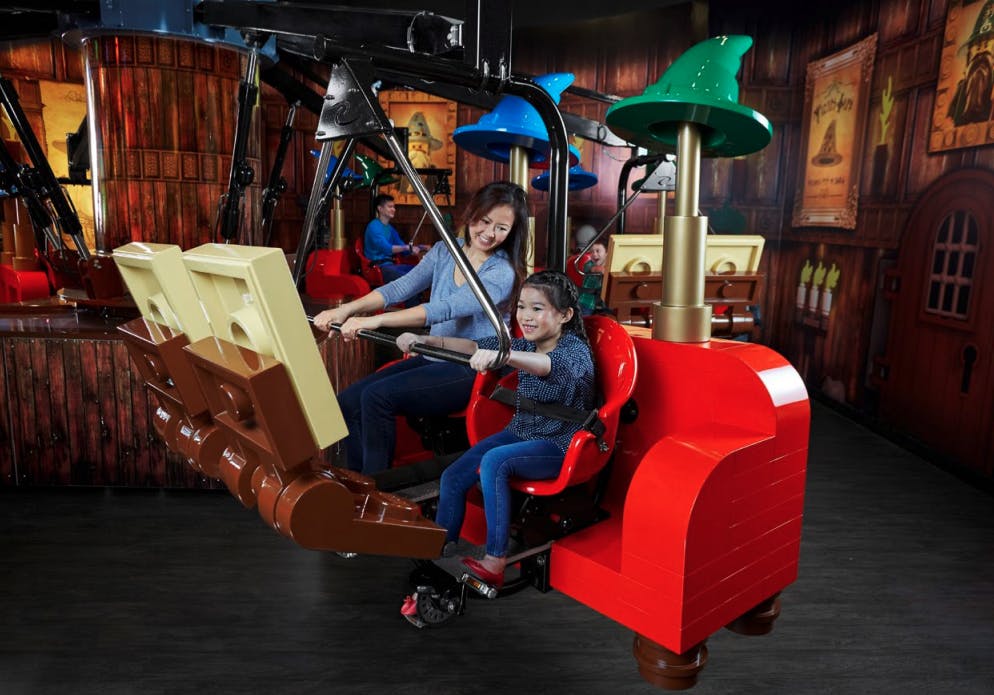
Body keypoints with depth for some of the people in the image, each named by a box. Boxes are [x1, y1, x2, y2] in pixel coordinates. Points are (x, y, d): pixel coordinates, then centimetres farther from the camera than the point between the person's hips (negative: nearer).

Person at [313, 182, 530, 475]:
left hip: (468, 371, -7)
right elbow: (400, 288, 0)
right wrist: (346, 309, -16)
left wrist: (376, 320, -36)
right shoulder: (445, 251, 7)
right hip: (433, 359, 7)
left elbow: (445, 309, -28)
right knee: (348, 401, -10)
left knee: (377, 396, -25)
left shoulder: (503, 273, -15)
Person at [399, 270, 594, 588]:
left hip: (558, 446, -7)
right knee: (453, 476, -7)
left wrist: (502, 355, -57)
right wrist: (426, 341, -11)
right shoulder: (524, 345, 6)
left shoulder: (575, 349, -16)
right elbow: (475, 347, 1)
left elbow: (549, 365, -40)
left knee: (493, 461, -33)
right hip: (520, 432, 8)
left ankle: (495, 563, -26)